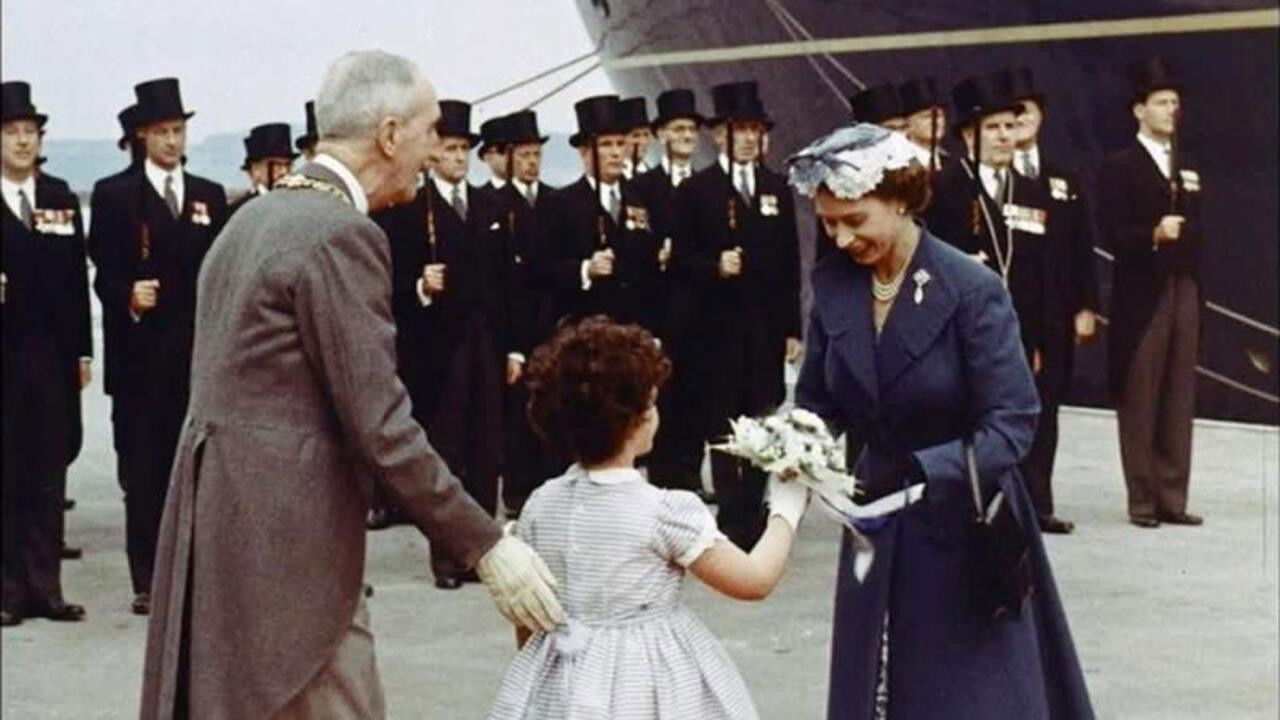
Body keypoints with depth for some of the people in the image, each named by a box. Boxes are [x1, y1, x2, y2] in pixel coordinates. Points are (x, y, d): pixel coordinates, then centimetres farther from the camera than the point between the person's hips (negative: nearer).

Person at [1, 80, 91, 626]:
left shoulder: (61, 199, 11)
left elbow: (76, 278, 9)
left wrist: (83, 350, 6)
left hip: (52, 356, 3)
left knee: (49, 473, 6)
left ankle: (44, 586, 11)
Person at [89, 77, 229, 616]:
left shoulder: (211, 197, 14)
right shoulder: (114, 196, 3)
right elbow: (105, 275, -2)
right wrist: (127, 298, -21)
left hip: (200, 354, 3)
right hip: (141, 355, -3)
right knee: (143, 471, 0)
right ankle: (147, 581, 4)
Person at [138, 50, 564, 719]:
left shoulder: (256, 217, 12)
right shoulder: (340, 236, -17)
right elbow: (379, 426, -20)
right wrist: (486, 546, -14)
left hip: (222, 523, 10)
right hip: (285, 543, -10)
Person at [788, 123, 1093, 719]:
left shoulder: (972, 290, -19)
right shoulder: (833, 284, -3)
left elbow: (1012, 422, -21)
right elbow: (817, 398, 5)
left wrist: (922, 472, -33)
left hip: (963, 523, -5)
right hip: (876, 523, 5)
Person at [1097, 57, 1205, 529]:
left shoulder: (1189, 169, 18)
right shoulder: (1119, 167, -1)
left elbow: (1196, 231, 17)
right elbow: (1112, 234, -10)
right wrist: (1154, 235, -24)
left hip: (1184, 292, 5)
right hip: (1141, 295, -5)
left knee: (1179, 400, 4)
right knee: (1139, 399, -2)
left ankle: (1172, 498, 8)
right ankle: (1142, 499, 4)